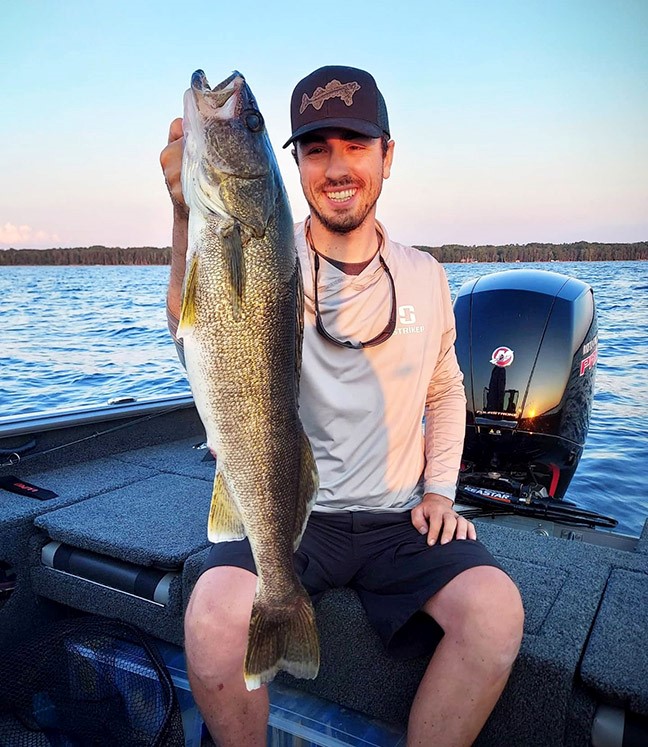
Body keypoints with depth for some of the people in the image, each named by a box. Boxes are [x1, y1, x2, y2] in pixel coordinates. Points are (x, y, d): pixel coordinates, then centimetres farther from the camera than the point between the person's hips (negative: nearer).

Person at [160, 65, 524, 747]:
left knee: (497, 610, -22)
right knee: (215, 616, -28)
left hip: (400, 518, 3)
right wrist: (190, 216, -47)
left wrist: (440, 490, 6)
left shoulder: (425, 277, 6)